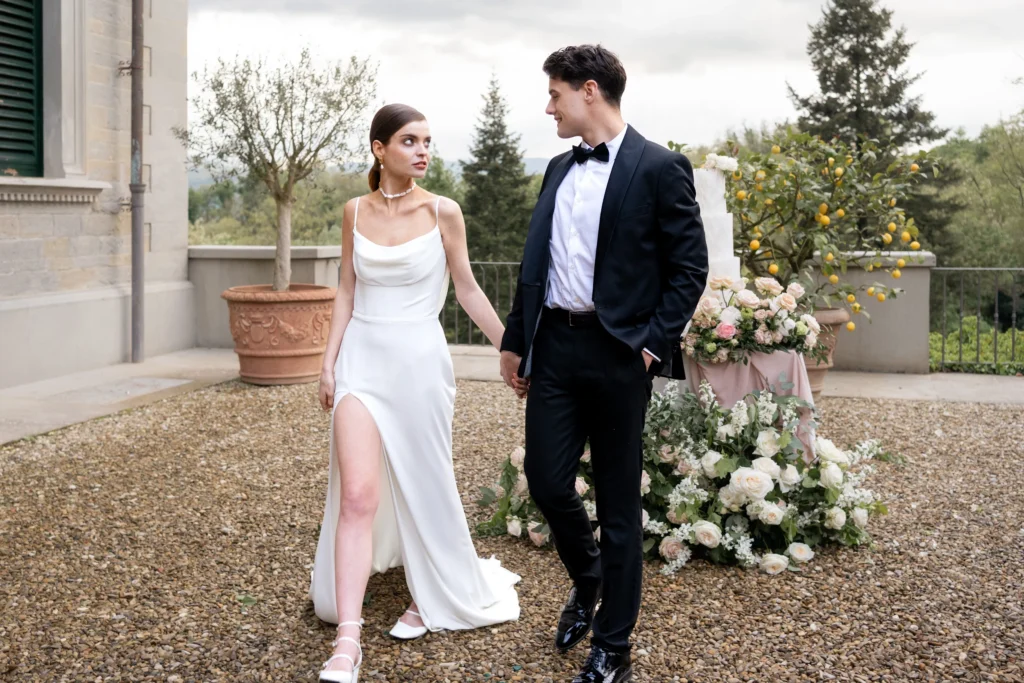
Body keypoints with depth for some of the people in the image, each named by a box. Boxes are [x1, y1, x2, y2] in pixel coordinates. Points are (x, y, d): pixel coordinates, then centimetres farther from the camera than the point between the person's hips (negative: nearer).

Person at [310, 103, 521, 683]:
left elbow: (469, 289, 3)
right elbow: (348, 292, 10)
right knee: (357, 495, -8)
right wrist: (330, 362, 5)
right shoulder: (356, 211, 4)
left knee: (424, 487, 11)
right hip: (363, 359, 2)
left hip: (419, 362, -1)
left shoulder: (442, 212, -3)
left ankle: (432, 598, 34)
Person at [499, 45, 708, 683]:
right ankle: (587, 580, 36)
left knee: (619, 503, 4)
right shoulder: (559, 169, 13)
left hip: (617, 353, -5)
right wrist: (515, 340, 16)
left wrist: (653, 343, -12)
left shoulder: (660, 168, -6)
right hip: (553, 344, 6)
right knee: (546, 480, 5)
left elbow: (690, 267, -7)